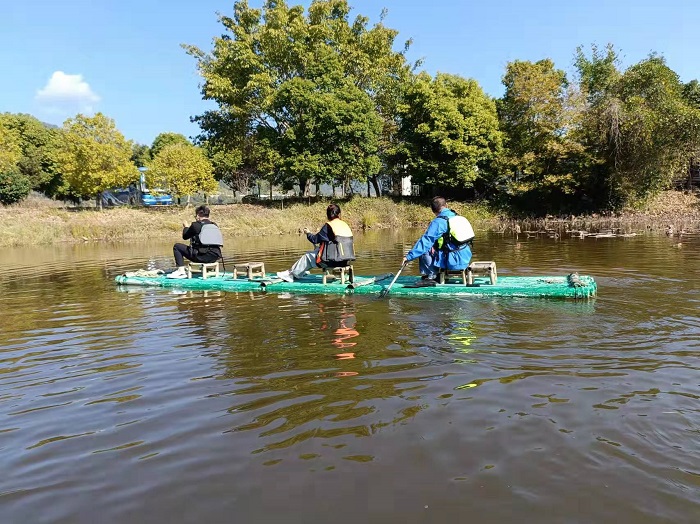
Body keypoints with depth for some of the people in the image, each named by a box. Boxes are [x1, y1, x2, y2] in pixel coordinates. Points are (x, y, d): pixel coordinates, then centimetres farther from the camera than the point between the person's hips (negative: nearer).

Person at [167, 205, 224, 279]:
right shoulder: (215, 226, 10)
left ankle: (181, 271, 1)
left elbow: (185, 237, 9)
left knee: (177, 247, 10)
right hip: (215, 257, 6)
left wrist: (186, 227, 29)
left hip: (202, 256, -6)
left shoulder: (196, 225, -5)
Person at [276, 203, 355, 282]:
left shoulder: (328, 226, -10)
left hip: (333, 260, -8)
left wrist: (308, 233, 16)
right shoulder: (345, 225, 11)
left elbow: (315, 239, -5)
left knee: (307, 256, 13)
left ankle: (291, 274, 27)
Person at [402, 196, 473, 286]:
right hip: (466, 259, 8)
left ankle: (430, 277, 3)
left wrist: (409, 256, -11)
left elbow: (425, 241, -16)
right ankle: (437, 275, 28)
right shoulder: (458, 217, 12)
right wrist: (435, 247, 22)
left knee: (424, 252, 1)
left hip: (453, 262, -8)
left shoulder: (438, 222, -13)